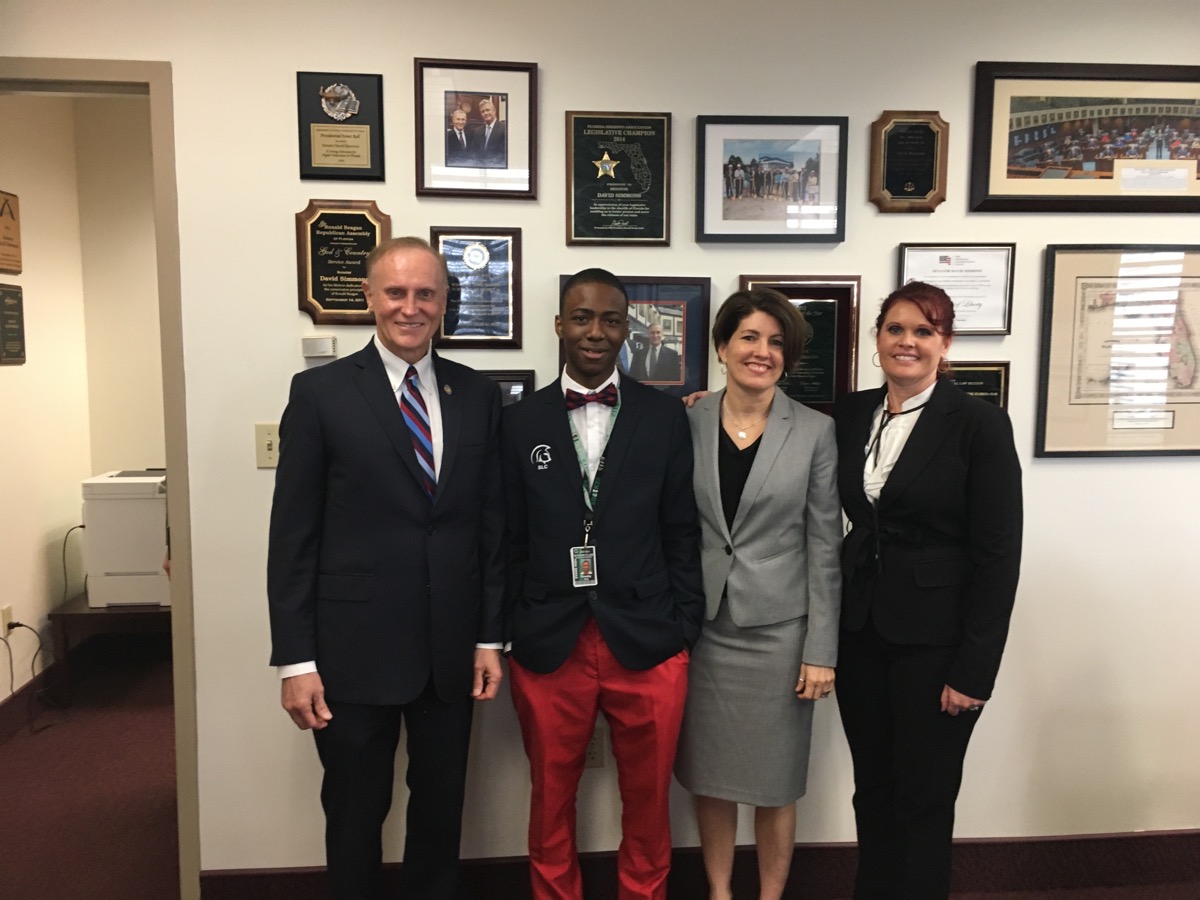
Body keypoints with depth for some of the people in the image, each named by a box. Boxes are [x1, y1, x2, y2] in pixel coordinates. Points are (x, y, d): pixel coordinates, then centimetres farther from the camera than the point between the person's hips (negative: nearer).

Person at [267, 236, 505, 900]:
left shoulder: (478, 395, 4)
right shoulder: (321, 392, -5)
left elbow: (492, 523, 5)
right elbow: (292, 537, -6)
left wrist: (490, 638, 4)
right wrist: (295, 660, -8)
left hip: (452, 651, 3)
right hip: (355, 650, -2)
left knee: (441, 809, 18)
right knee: (355, 812, 15)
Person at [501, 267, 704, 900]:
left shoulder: (665, 416, 1)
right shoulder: (521, 421, 3)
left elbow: (681, 532, 3)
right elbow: (510, 539, 4)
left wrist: (685, 629, 0)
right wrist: (507, 633, 2)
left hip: (646, 644, 0)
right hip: (548, 645, 1)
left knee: (648, 800, 15)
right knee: (551, 799, 16)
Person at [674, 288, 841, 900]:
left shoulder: (814, 432, -5)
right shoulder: (687, 423, -1)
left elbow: (824, 546, -4)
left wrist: (821, 650, -5)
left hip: (779, 630, -1)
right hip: (703, 628, 2)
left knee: (774, 782, 12)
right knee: (708, 775, 15)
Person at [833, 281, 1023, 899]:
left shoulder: (980, 424, -10)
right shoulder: (850, 414, 4)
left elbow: (998, 555, -11)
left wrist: (974, 669, -13)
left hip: (934, 639, -4)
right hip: (861, 630, 4)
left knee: (924, 797, 10)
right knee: (871, 787, 17)